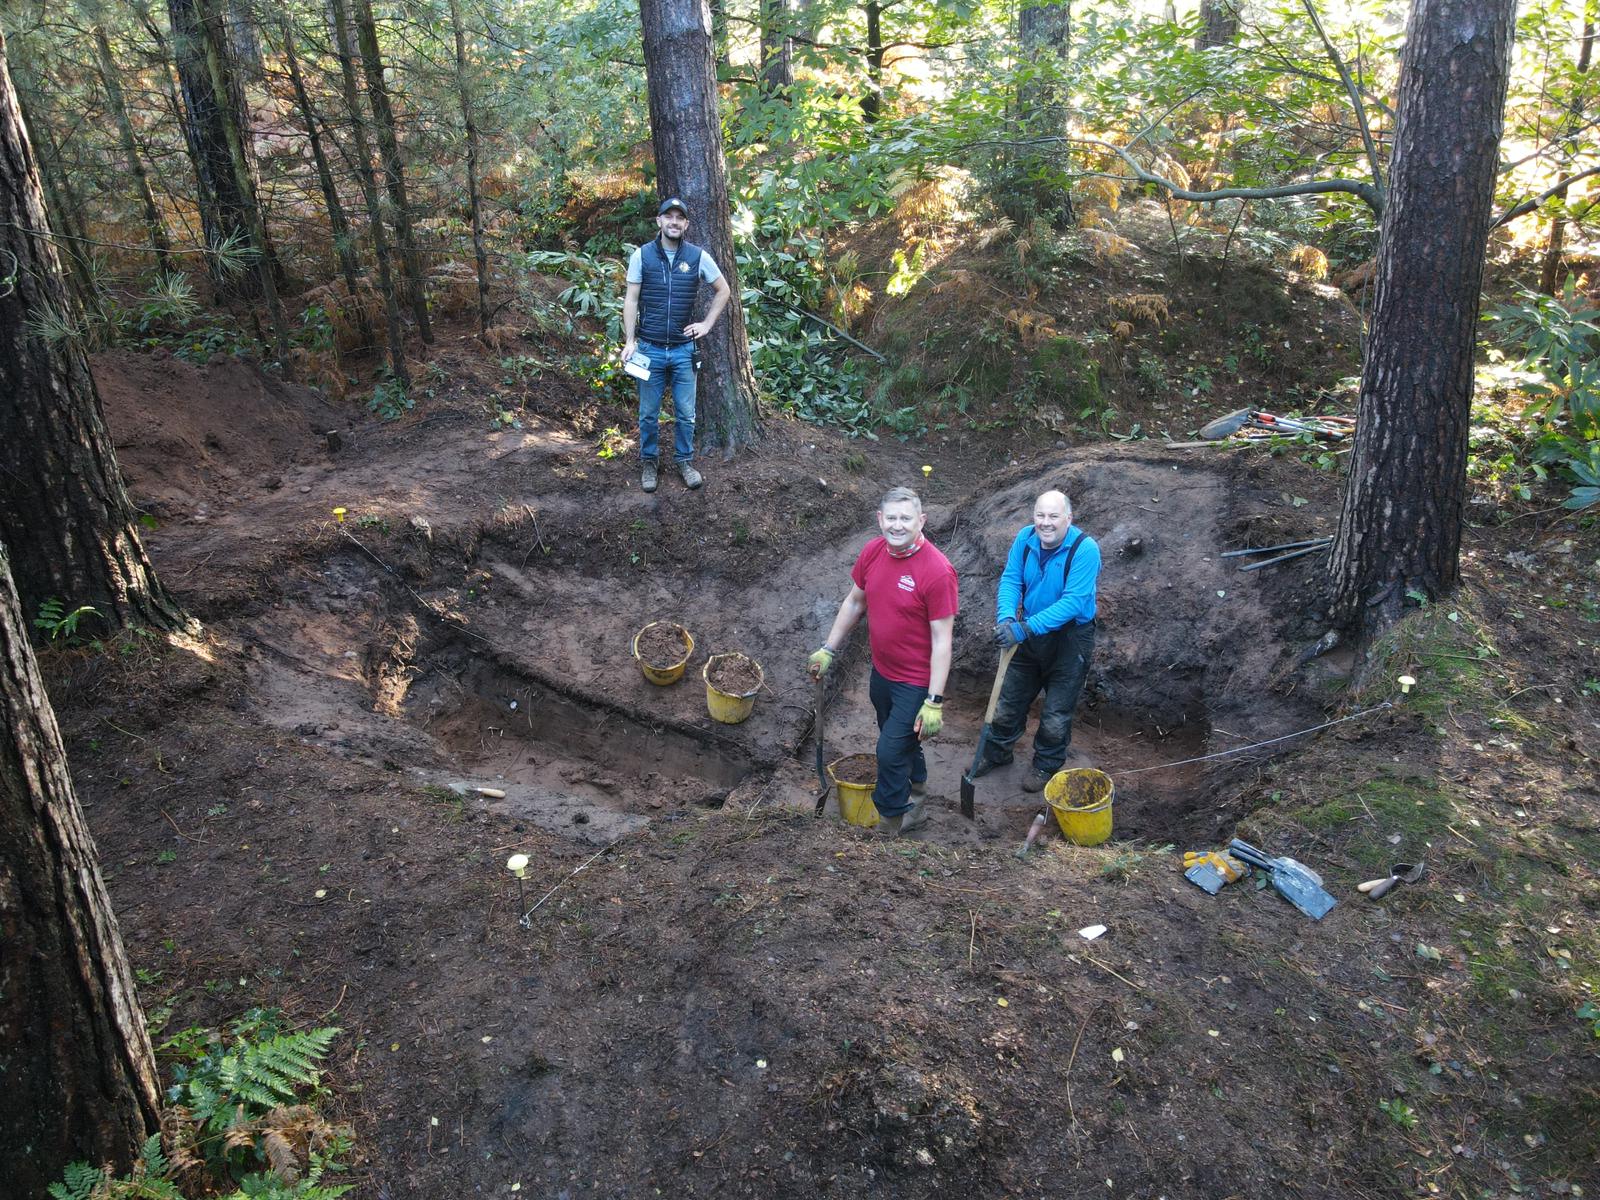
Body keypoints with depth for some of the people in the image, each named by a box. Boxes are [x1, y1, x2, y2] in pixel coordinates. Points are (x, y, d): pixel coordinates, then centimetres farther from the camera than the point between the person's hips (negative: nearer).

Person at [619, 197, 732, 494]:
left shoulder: (698, 256, -1)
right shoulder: (641, 255, -3)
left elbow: (723, 290, 11)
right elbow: (631, 300, -1)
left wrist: (707, 323, 5)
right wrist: (629, 341, -9)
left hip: (684, 349, 1)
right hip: (650, 349, -1)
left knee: (686, 413, 8)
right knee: (648, 413, 8)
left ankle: (685, 461, 24)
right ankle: (648, 463, 23)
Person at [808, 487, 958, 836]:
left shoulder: (937, 571, -26)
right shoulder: (872, 552, -7)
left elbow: (942, 640, -24)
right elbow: (854, 602, 9)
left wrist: (934, 702, -24)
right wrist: (828, 650, 10)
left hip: (916, 682, -6)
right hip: (882, 672, 6)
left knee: (890, 751, 2)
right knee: (901, 738, 27)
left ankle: (893, 814, 27)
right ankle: (916, 782, 55)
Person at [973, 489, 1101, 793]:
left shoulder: (1084, 549, -26)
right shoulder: (1025, 538, -10)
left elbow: (1073, 602, -31)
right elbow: (1010, 580, -8)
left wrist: (1025, 628, -37)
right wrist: (1006, 617, -29)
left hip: (1070, 639, -4)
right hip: (1029, 635, 5)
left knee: (1056, 714, 9)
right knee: (1010, 700, 18)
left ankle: (1046, 765, 33)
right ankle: (997, 752, 40)